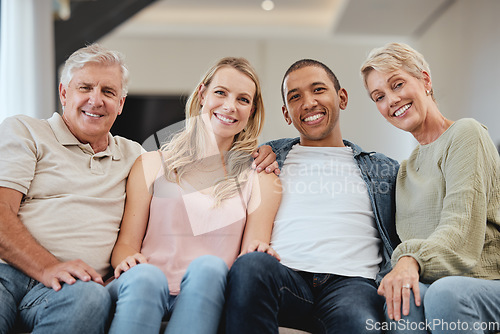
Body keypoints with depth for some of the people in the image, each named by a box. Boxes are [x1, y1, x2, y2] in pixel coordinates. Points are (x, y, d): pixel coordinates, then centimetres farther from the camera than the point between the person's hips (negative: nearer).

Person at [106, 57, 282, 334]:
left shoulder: (261, 180, 14)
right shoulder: (151, 165, 14)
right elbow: (125, 243, 9)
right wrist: (127, 260, -15)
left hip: (206, 299, 1)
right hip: (143, 291, 0)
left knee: (208, 267, -34)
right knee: (144, 275, -36)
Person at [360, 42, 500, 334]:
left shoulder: (465, 134, 1)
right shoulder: (406, 170, 23)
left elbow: (461, 226, -13)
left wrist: (412, 258, -29)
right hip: (431, 282, 4)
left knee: (445, 294, -36)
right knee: (401, 298, -31)